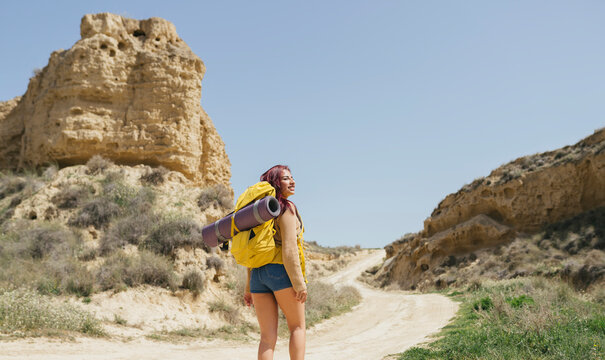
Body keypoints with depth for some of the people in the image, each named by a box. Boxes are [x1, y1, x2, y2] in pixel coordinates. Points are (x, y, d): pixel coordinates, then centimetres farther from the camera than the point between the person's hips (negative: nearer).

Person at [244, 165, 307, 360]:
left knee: (267, 337, 5)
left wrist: (249, 287, 18)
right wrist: (299, 282, -15)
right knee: (297, 327, 9)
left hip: (258, 273, 6)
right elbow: (289, 248, -16)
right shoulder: (286, 207, -5)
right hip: (281, 271, -6)